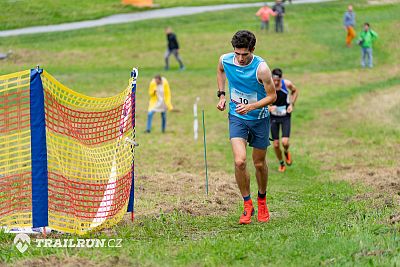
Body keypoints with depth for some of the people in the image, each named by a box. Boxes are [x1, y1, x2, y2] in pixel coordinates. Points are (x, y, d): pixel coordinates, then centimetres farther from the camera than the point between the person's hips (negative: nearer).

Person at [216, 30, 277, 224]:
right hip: (236, 117, 1)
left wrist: (251, 106, -28)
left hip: (259, 118, -1)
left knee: (259, 163, 10)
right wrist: (221, 95, 7)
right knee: (239, 161, -17)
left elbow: (272, 96, -14)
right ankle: (247, 205, -1)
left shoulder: (261, 68, -22)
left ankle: (262, 199, 37)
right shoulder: (225, 60, -11)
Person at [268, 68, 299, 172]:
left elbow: (295, 91, 8)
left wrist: (292, 104, -4)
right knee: (276, 144, 2)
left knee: (285, 142, -14)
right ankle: (281, 163, 28)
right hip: (273, 117, 0)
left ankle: (286, 152, 22)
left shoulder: (287, 84, -15)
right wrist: (269, 107, -30)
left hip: (285, 116, 0)